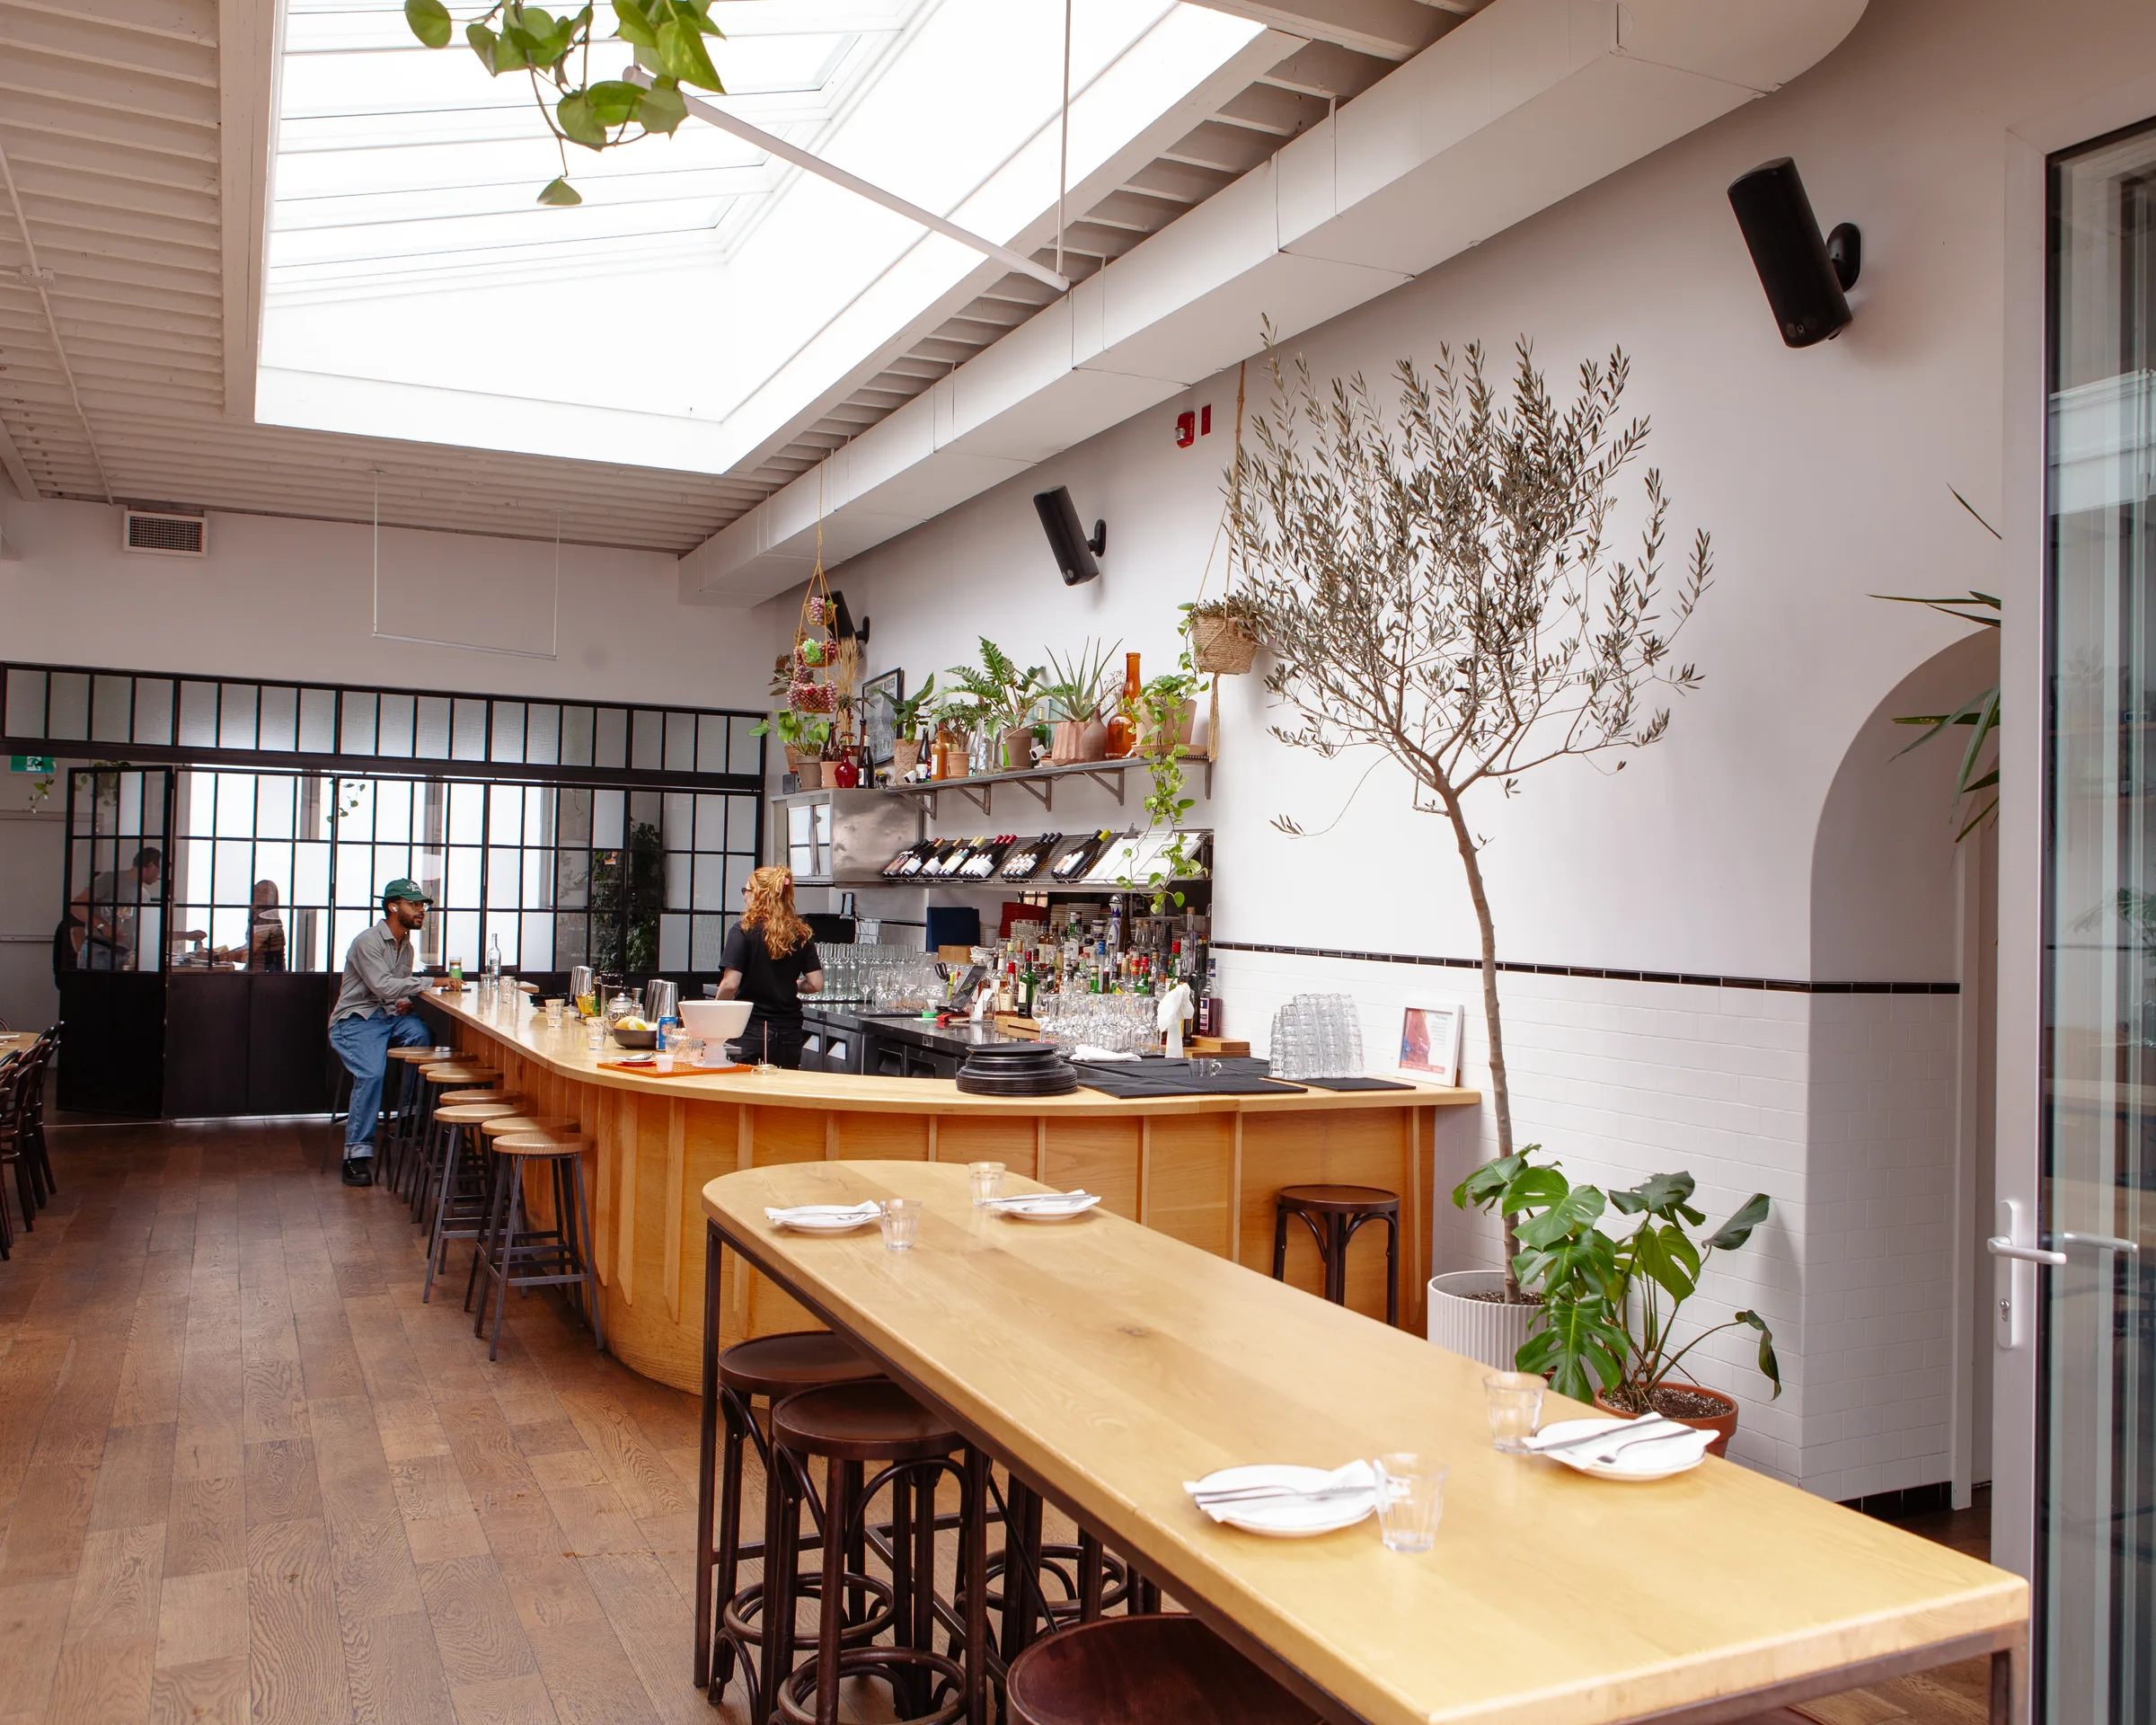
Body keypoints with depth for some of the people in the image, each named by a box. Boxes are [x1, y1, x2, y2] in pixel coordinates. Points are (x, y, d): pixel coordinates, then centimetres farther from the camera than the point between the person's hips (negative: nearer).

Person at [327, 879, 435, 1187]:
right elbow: (383, 987, -22)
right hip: (356, 1020, -6)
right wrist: (430, 982, -25)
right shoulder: (368, 941, -11)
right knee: (371, 1073, -31)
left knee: (421, 1035, -27)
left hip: (390, 1017, 7)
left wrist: (407, 1000, 2)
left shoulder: (406, 946, 16)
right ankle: (358, 1154, -25)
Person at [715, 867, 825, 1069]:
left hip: (751, 1034, -4)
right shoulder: (800, 934, 2)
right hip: (790, 1036, 4)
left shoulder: (743, 931, -9)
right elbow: (816, 984, 0)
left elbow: (730, 984, -15)